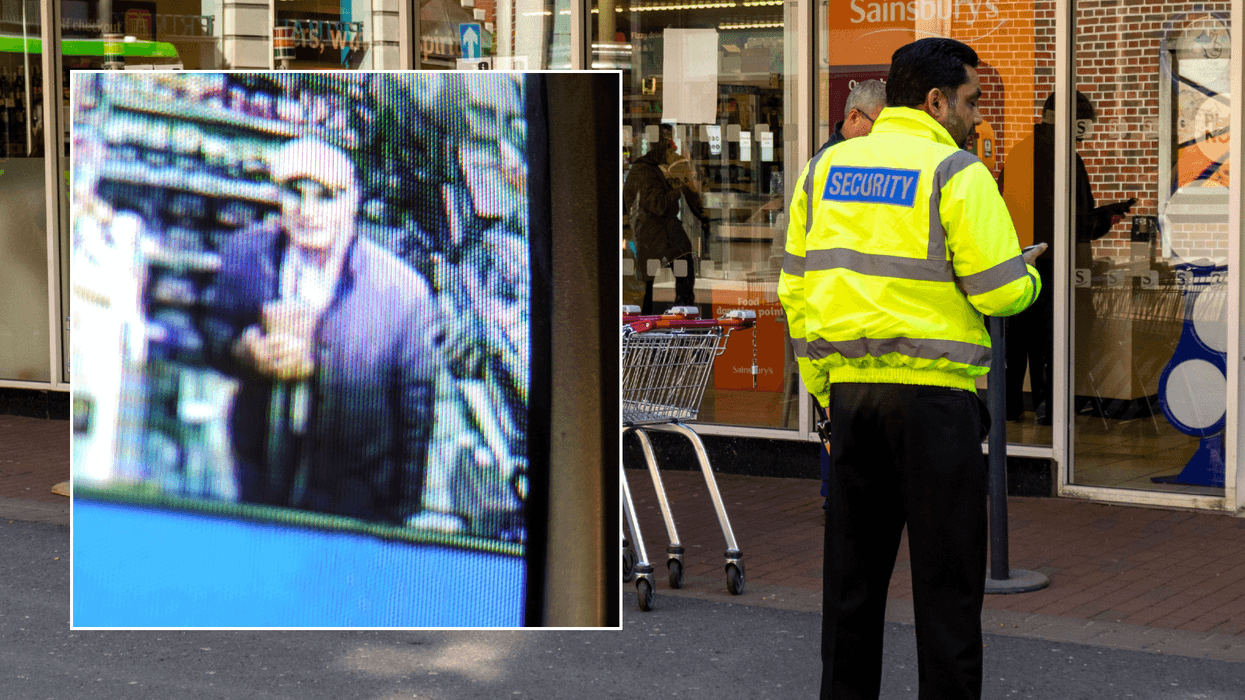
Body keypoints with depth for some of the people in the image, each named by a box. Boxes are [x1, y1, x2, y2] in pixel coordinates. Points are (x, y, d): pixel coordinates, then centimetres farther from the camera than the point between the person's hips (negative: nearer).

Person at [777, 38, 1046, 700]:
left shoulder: (826, 166, 12)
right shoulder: (958, 173, -7)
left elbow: (796, 286, 13)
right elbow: (1000, 293, -11)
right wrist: (1029, 274, 12)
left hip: (848, 386, 6)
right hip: (933, 390, -5)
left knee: (852, 568, 14)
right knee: (946, 576, 2)